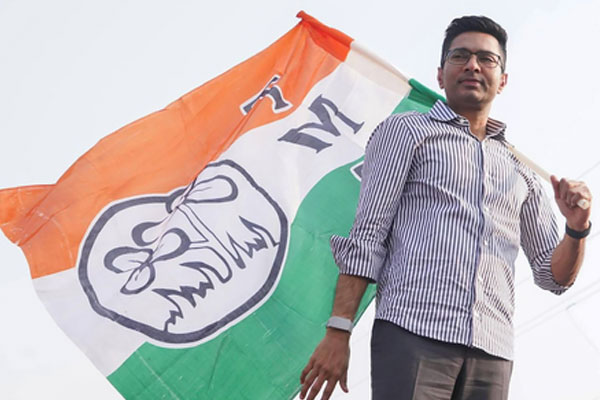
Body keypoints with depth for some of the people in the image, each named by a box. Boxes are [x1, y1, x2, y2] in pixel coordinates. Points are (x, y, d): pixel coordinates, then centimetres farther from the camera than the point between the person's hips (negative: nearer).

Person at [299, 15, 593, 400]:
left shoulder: (521, 174, 23)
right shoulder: (405, 130, 12)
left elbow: (554, 275, 23)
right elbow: (367, 237, 2)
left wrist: (577, 228, 2)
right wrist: (338, 332, -8)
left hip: (491, 354, 4)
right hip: (413, 334, -4)